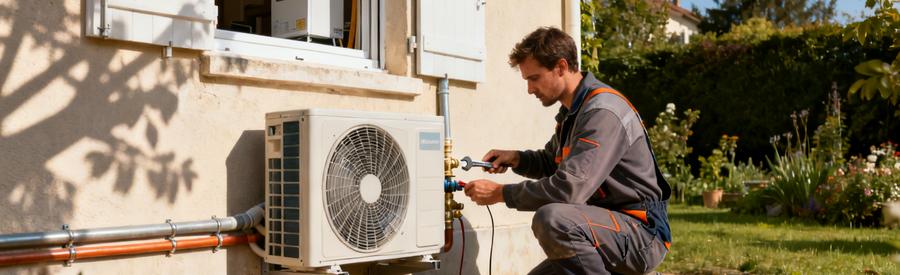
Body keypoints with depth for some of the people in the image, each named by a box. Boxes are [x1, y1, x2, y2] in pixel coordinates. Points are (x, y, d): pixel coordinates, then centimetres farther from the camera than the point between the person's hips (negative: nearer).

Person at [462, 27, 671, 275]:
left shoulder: (603, 112, -20)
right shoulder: (571, 111, 10)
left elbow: (569, 188, -28)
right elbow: (551, 162, 25)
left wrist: (500, 193, -18)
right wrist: (516, 159, 4)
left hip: (642, 231, -10)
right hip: (610, 224, 10)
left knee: (552, 218, -34)